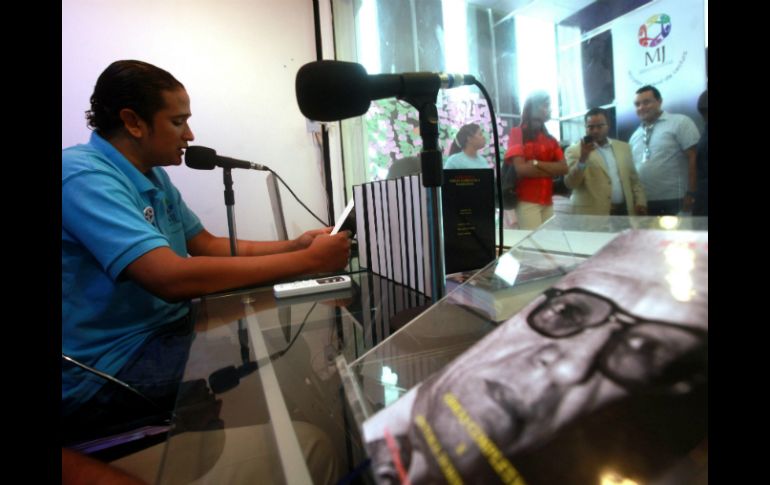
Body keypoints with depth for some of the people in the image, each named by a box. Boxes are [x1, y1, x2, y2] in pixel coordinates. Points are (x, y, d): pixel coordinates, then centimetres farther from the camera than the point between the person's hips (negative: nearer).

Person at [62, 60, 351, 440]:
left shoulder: (153, 175, 8)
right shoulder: (83, 176, -21)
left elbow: (210, 246, 12)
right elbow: (172, 278, -34)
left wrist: (294, 245, -3)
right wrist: (308, 261, -30)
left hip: (164, 332, 8)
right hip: (107, 371, -8)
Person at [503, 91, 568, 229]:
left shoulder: (550, 139, 18)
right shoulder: (517, 132, 0)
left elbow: (563, 168, 4)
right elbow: (521, 169, -12)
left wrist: (537, 164, -10)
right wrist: (551, 170, -1)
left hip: (547, 202, 6)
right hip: (527, 202, -6)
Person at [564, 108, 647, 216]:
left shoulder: (624, 147, 14)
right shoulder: (575, 151, 0)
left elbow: (634, 180, 16)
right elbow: (570, 183, -10)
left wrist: (640, 202, 4)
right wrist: (582, 159, -21)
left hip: (624, 211, 5)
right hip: (592, 214, -4)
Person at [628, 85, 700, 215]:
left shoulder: (680, 122, -1)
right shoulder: (635, 135, 14)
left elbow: (694, 158, -7)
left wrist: (691, 194, -12)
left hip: (673, 201, -4)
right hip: (643, 202, 5)